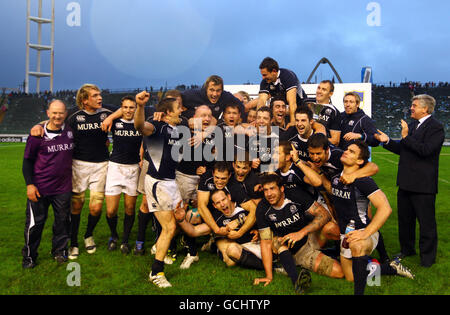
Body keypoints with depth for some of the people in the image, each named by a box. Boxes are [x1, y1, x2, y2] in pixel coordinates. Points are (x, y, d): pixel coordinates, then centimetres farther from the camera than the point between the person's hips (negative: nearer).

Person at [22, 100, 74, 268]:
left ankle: (59, 250, 30)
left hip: (63, 187, 2)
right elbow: (27, 161, 0)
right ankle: (29, 256, 24)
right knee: (35, 222, 6)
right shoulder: (38, 134, -5)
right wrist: (29, 184, -6)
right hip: (39, 188, -2)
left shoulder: (71, 131, 1)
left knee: (63, 221, 11)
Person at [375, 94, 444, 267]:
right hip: (406, 182, 9)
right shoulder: (412, 124, 13)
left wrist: (406, 137, -22)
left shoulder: (436, 127, -12)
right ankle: (407, 249, 36)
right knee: (404, 218, 19)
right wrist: (388, 141, 4)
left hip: (423, 184, -8)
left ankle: (427, 257, 18)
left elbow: (425, 150, -25)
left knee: (426, 222, 4)